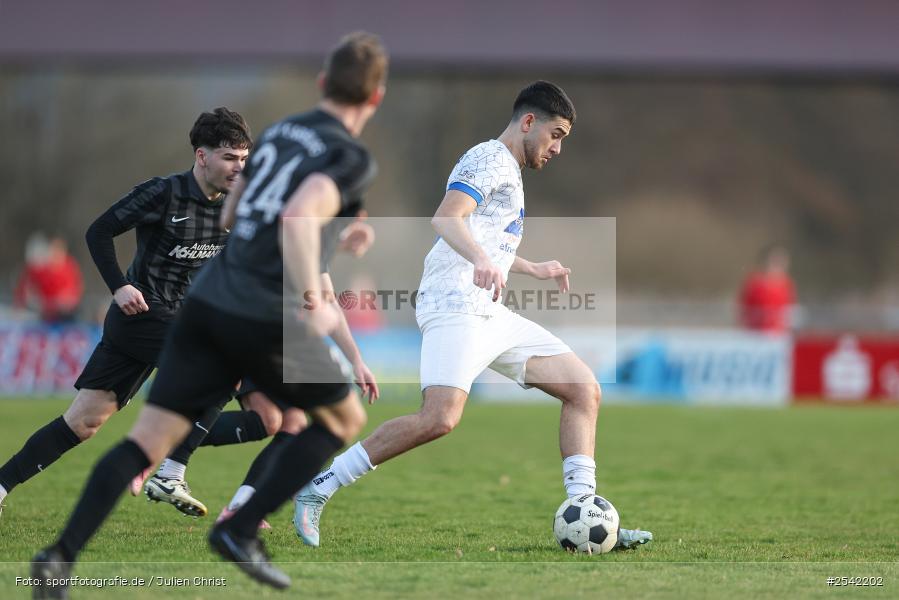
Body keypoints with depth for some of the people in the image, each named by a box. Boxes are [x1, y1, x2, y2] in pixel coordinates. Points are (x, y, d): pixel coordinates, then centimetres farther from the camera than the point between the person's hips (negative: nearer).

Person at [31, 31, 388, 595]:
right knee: (345, 419, 17)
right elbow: (296, 219, -25)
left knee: (148, 438, 2)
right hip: (267, 321, -6)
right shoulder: (351, 158, -6)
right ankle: (242, 531, 6)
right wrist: (312, 302, -21)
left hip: (208, 302, 6)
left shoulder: (279, 131, 17)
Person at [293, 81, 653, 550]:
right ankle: (318, 487, -17)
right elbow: (446, 218, -21)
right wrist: (482, 260, -39)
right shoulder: (490, 159, -3)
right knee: (441, 418, -28)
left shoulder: (508, 173, 27)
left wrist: (533, 269, 55)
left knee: (585, 391, 1)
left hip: (491, 315, 10)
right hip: (454, 306, -10)